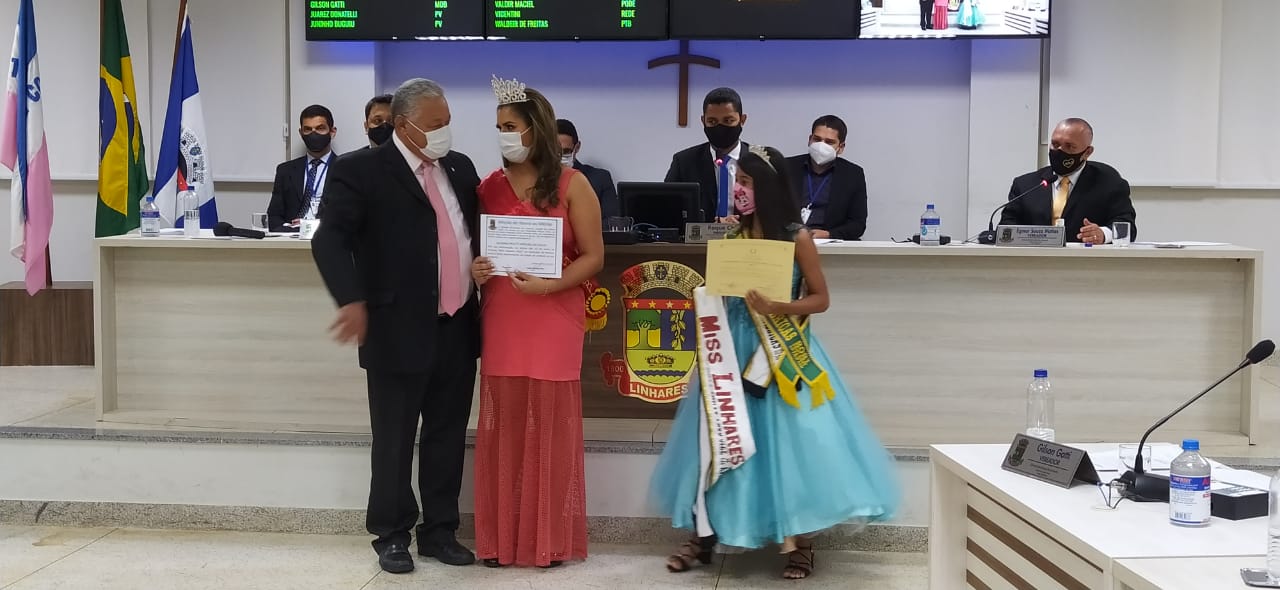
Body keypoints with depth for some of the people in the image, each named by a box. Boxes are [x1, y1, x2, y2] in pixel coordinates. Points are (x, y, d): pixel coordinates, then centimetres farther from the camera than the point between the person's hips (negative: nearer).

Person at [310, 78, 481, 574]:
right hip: (400, 332, -5)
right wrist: (353, 300, -29)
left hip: (457, 330, 5)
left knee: (447, 438, 14)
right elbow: (330, 239, -17)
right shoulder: (363, 170, -7)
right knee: (394, 442, 7)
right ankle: (391, 535, 23)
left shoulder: (460, 167, 11)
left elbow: (478, 231, 23)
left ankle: (439, 530, 28)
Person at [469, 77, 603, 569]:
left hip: (553, 321, -3)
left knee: (550, 427, 3)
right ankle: (501, 537, 15)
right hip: (501, 322, 3)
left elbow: (593, 257, -4)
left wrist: (547, 284, -18)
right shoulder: (489, 187, 8)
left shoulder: (571, 185, -2)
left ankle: (551, 540, 14)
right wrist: (476, 270, -6)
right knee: (502, 428, 5)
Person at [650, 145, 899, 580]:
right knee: (722, 442, 6)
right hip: (734, 351, 5)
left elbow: (821, 298, -6)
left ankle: (802, 542, 8)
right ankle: (706, 534, 16)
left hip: (783, 354, -4)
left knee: (790, 441, -4)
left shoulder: (797, 238, -7)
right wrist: (705, 300, -9)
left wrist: (778, 308, -21)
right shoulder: (734, 237, 7)